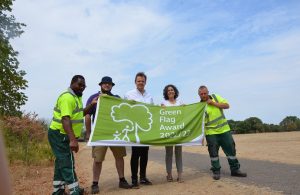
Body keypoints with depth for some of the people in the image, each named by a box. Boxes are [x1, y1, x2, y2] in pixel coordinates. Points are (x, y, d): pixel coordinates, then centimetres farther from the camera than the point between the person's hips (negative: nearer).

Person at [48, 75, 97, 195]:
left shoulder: (76, 97, 13)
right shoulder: (67, 97, -20)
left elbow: (79, 114, 20)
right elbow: (65, 119, -32)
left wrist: (91, 104, 9)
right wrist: (72, 139, -40)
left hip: (63, 136, 11)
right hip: (59, 135, -11)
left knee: (62, 162, 16)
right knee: (67, 163, -8)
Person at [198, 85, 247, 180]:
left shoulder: (215, 97, 3)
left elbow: (227, 105, -3)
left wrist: (213, 103, -12)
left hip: (224, 129, 3)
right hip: (211, 132, -3)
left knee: (231, 149, 8)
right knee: (213, 152, 3)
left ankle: (235, 170, 21)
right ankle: (216, 171, 17)